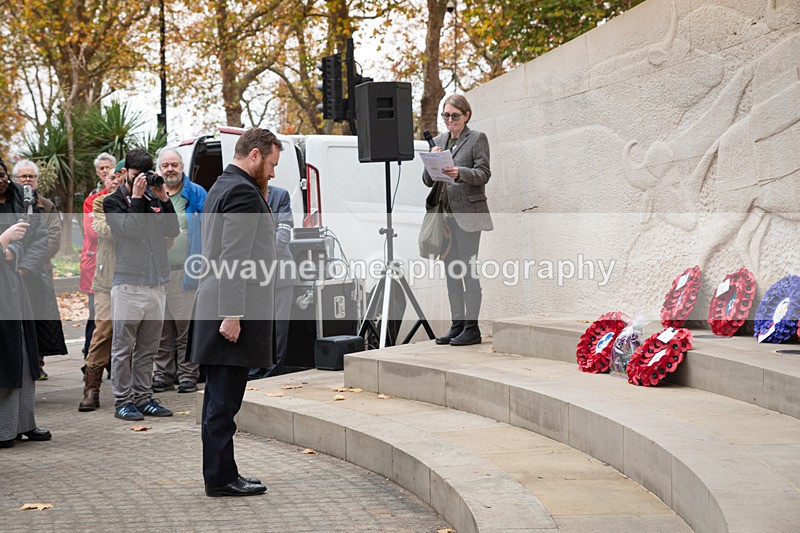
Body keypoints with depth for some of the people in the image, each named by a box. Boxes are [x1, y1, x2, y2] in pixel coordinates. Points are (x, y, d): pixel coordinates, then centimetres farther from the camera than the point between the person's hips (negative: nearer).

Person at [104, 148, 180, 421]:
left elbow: (173, 231, 4)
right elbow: (128, 229, -15)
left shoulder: (154, 199, 14)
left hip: (157, 283, 5)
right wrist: (136, 198, -11)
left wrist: (163, 199, -3)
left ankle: (144, 397, 16)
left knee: (148, 347, 10)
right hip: (128, 283, -5)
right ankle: (123, 400, 4)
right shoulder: (113, 202, 1)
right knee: (123, 347, -1)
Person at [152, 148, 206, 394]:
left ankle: (187, 375, 4)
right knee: (161, 327, 6)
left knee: (186, 325, -3)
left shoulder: (196, 195, 4)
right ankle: (163, 374, 14)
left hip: (186, 272, -3)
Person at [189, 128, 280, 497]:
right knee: (223, 401, -5)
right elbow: (234, 259, -21)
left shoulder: (222, 188, 19)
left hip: (227, 312, 11)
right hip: (235, 312, -11)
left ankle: (220, 475, 20)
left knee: (220, 399, 13)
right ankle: (221, 478, 0)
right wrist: (232, 314, -24)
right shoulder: (242, 192, -14)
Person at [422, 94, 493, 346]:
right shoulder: (438, 141, 16)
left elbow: (484, 174, -9)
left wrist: (459, 173, -26)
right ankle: (457, 325, 14)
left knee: (468, 269, -7)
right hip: (444, 214, 6)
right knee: (451, 271, 8)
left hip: (467, 213, -6)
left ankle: (471, 327, -5)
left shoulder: (477, 139, 0)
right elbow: (427, 180, 14)